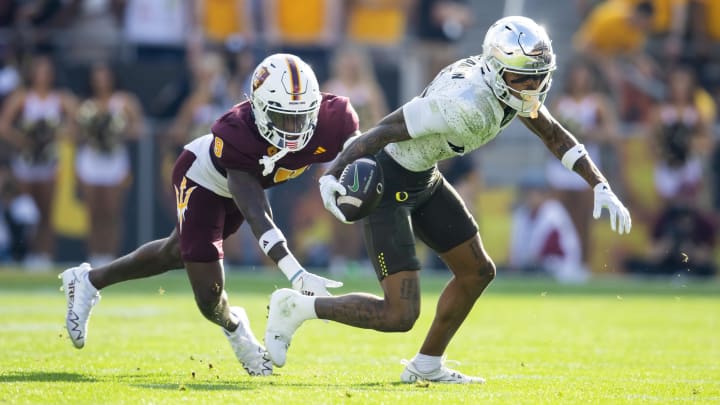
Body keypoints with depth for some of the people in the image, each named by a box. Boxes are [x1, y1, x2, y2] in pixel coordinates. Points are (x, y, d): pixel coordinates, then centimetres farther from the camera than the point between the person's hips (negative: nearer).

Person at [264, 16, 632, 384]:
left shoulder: (512, 86, -5)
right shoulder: (466, 104, -32)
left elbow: (554, 135, 10)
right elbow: (385, 130, -30)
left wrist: (601, 187, 4)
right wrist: (332, 174, -36)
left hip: (423, 179, 10)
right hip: (386, 183, -10)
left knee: (478, 271, 17)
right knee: (399, 316, -12)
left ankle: (426, 366, 33)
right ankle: (296, 307, 6)